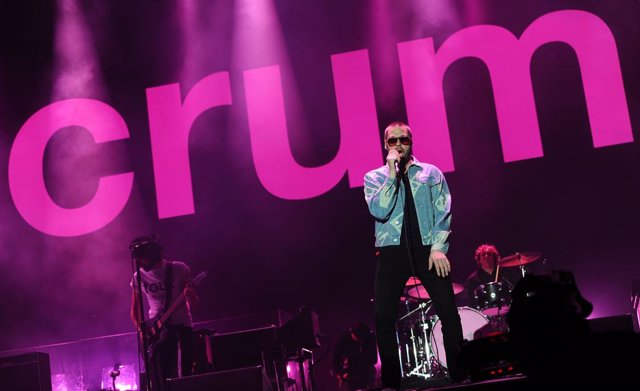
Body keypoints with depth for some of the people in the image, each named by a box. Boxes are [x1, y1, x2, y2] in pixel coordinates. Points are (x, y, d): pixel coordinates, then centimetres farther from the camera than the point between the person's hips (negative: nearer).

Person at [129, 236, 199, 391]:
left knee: (185, 373, -4)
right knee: (160, 377, -5)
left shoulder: (179, 269, -3)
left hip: (182, 325, -1)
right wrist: (141, 330, -4)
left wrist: (190, 295, -26)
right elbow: (134, 309, 11)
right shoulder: (138, 278, 4)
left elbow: (193, 302, -3)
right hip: (158, 329, 1)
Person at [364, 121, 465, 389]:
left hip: (427, 248, 0)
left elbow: (443, 212, 4)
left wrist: (438, 246, -10)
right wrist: (391, 172, -9)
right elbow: (379, 211, -7)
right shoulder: (374, 178, 10)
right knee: (384, 317, -7)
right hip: (392, 250, 0)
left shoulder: (432, 173, 11)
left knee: (448, 311, -6)